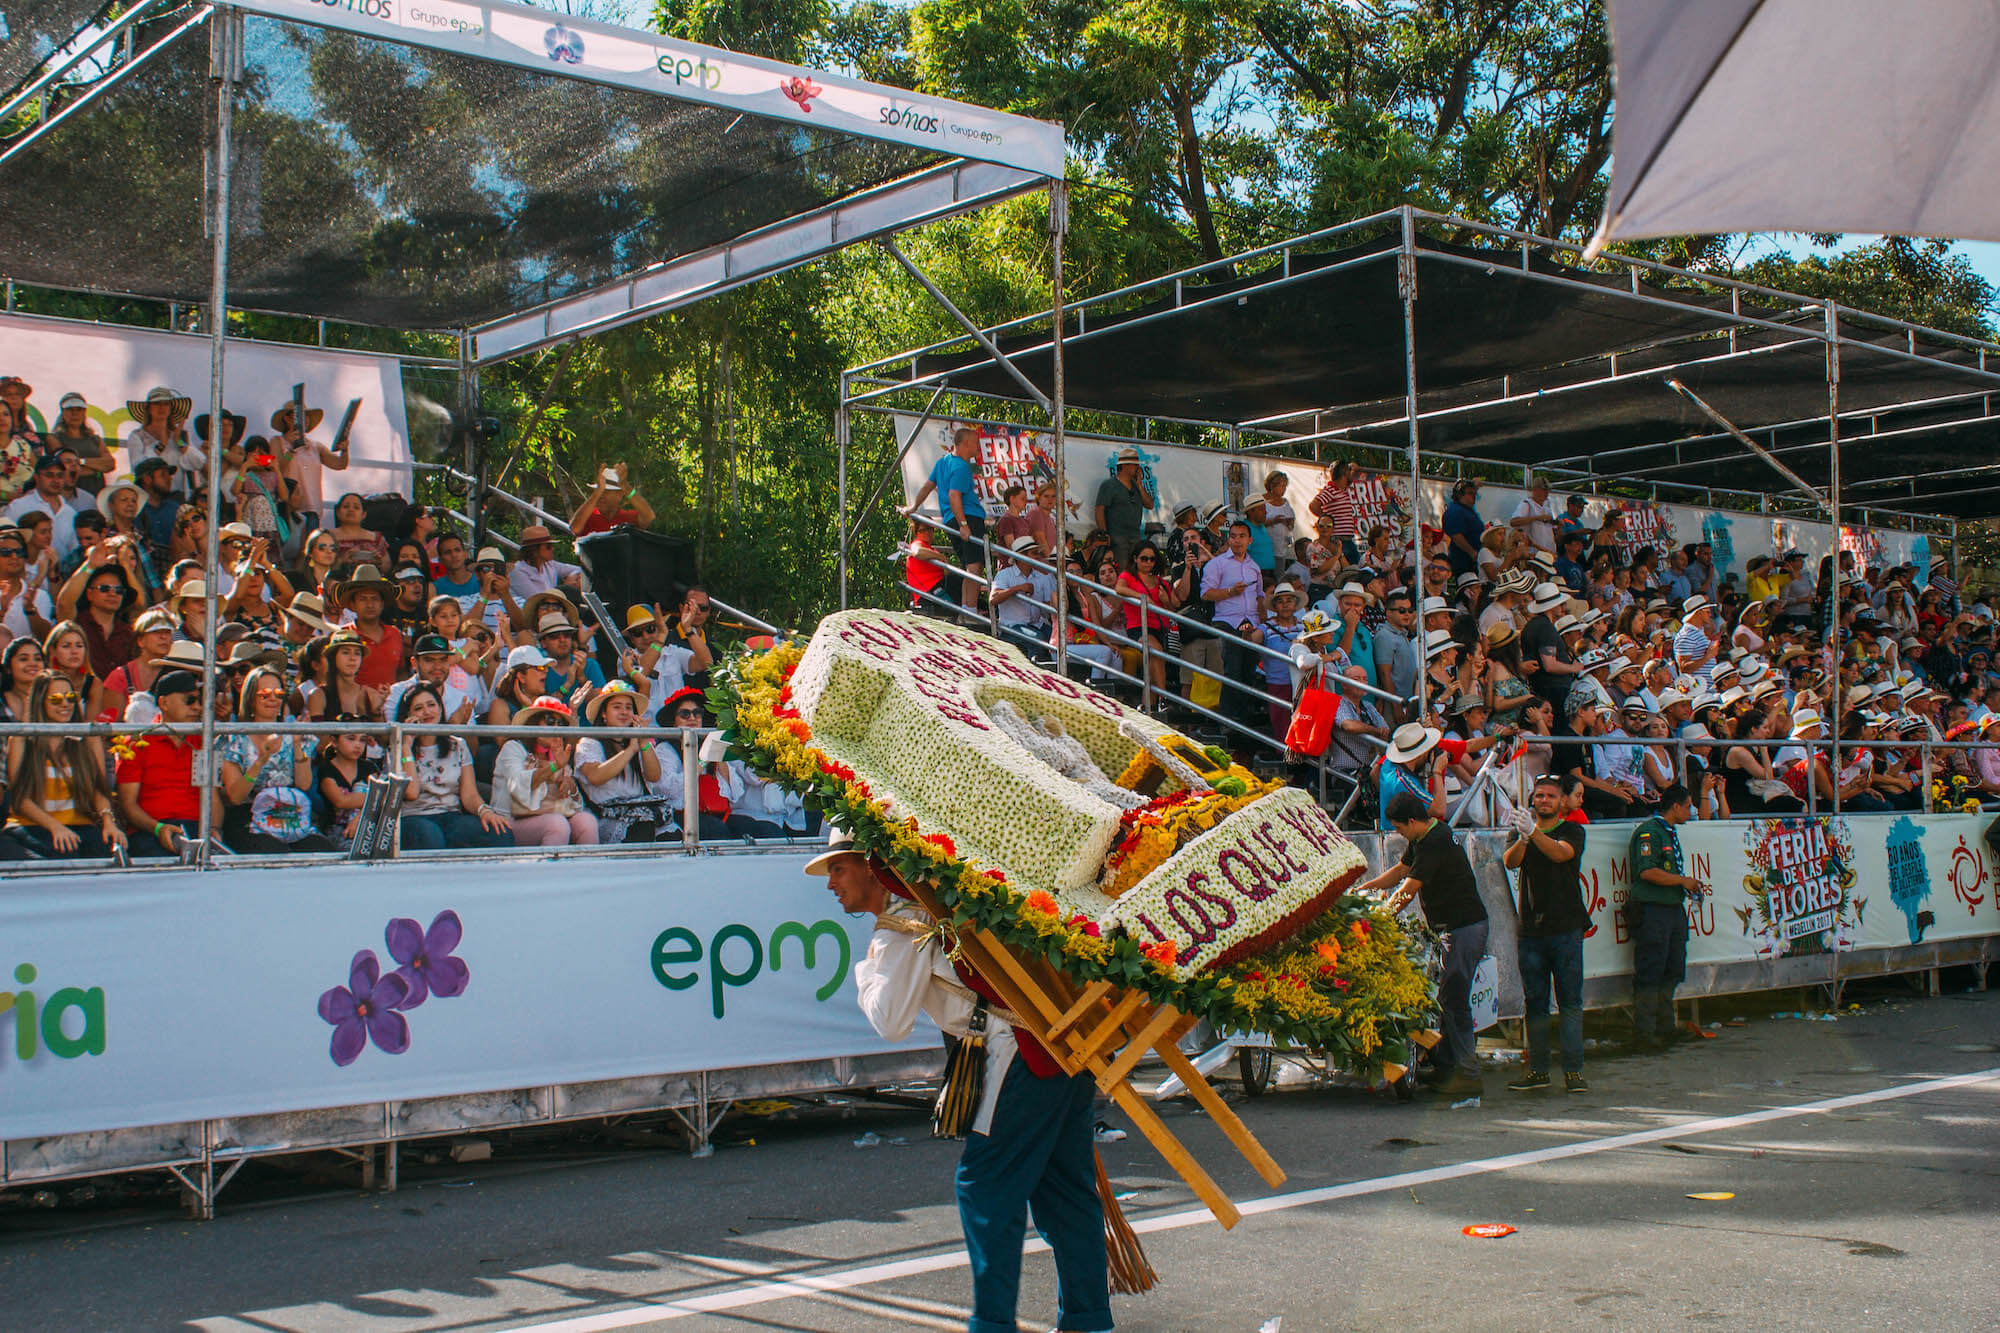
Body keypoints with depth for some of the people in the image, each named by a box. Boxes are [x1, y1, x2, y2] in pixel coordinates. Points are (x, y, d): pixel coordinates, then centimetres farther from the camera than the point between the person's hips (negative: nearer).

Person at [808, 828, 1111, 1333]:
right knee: (1063, 1185, 13)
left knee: (985, 1186, -1)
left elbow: (890, 1022, -9)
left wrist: (864, 972, 9)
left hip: (1024, 1053, -9)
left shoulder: (900, 931, -7)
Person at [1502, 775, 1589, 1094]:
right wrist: (1522, 838, -28)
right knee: (1534, 1002, 6)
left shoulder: (1573, 831, 4)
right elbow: (1509, 861, -7)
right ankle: (1537, 1070, 11)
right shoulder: (1521, 831, 13)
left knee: (1570, 1001, -4)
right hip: (1530, 928, 3)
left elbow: (1560, 853, -18)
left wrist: (1534, 832, -36)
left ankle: (1573, 1070, -2)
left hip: (1566, 927, -3)